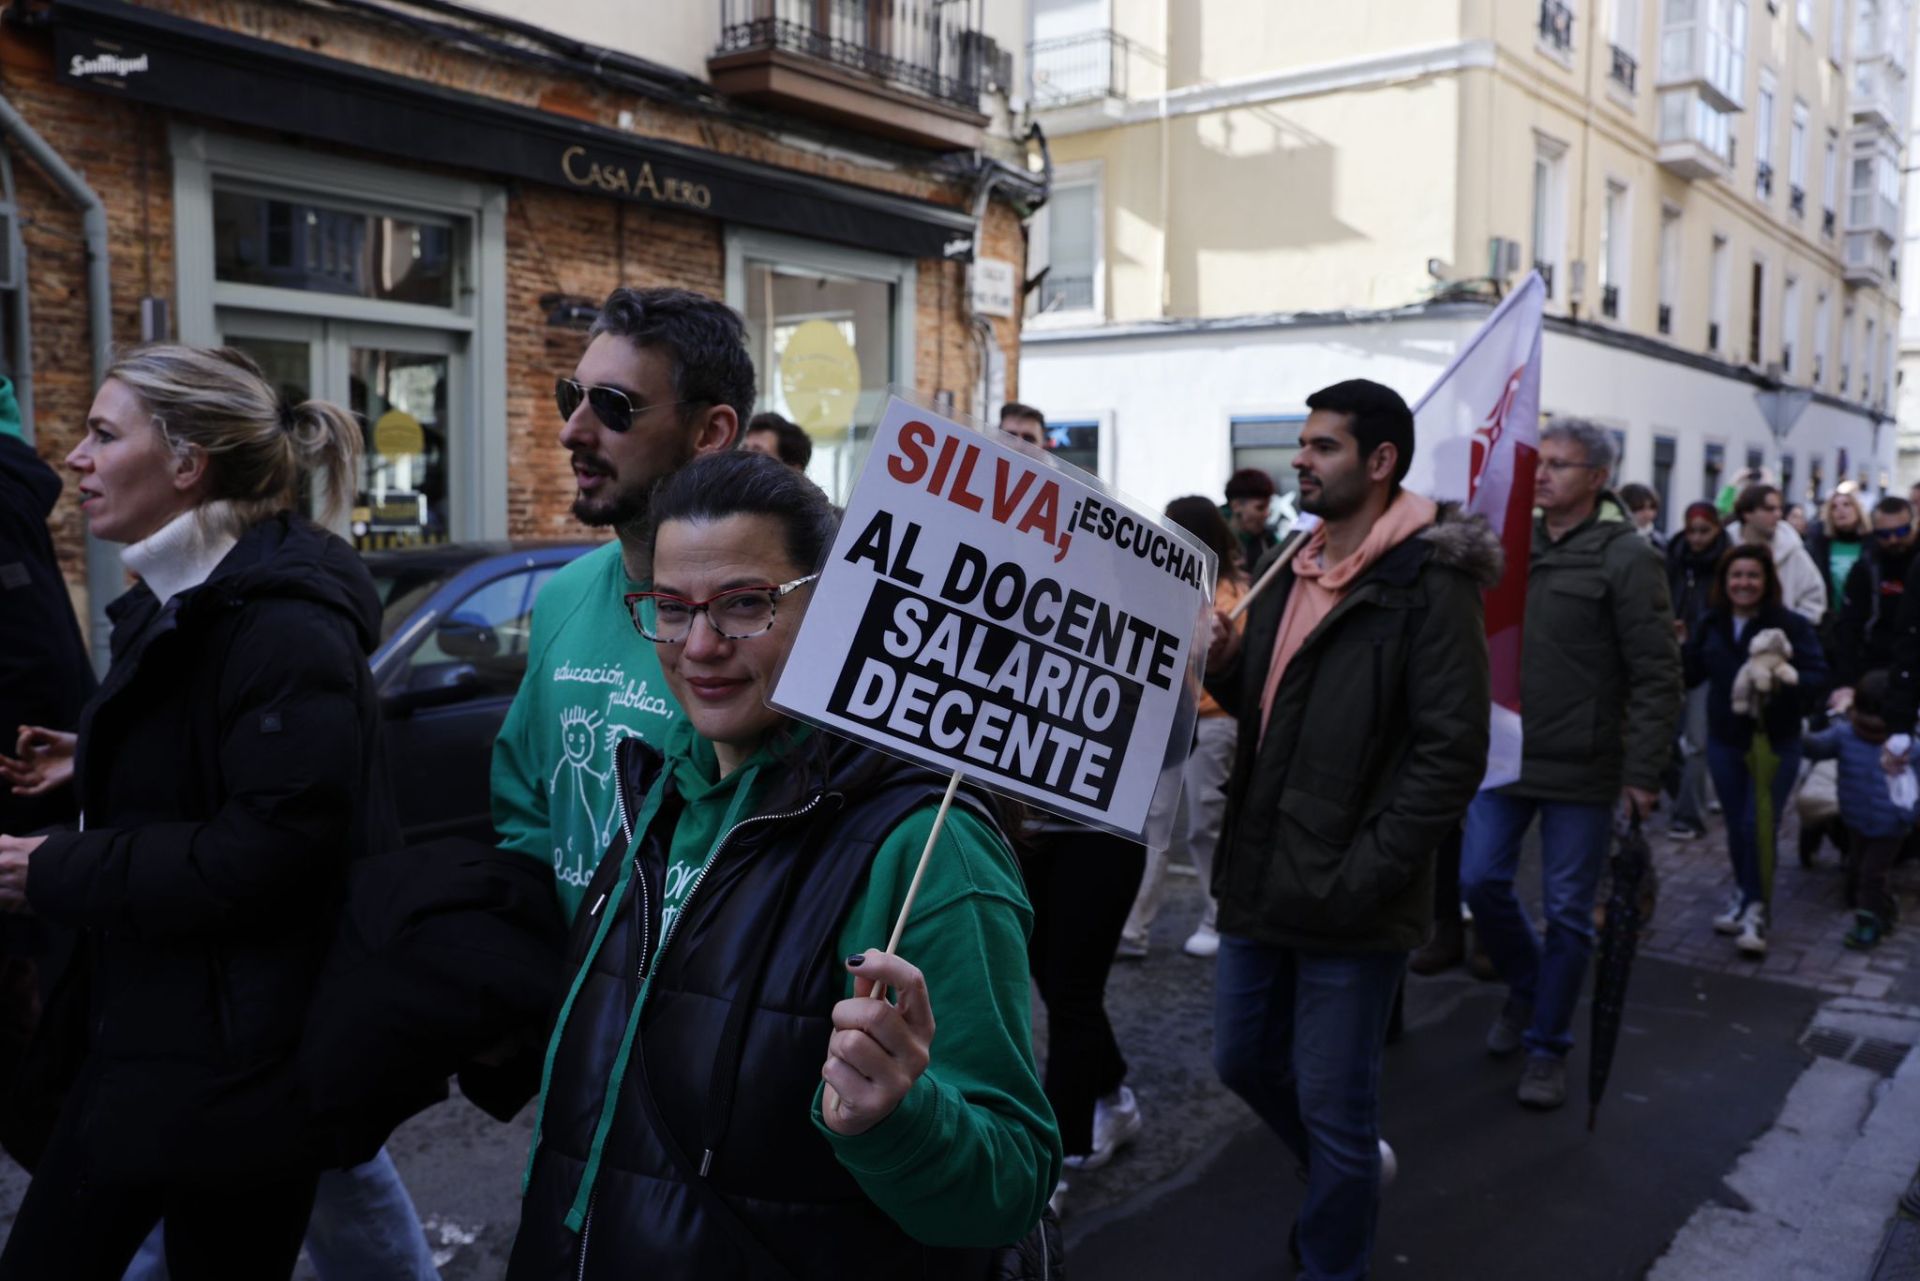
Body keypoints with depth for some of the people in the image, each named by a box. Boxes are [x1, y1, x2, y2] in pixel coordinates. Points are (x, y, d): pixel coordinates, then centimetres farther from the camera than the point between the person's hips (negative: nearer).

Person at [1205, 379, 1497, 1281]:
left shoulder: (1427, 582, -14)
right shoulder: (1295, 573, 12)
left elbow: (1453, 751, -18)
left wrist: (1361, 876, -21)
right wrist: (1226, 665, -2)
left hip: (1347, 902, -8)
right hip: (1262, 880, 8)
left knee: (1332, 1106, 6)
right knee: (1244, 1059, 21)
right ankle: (1349, 1172, 48)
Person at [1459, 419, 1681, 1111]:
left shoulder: (1625, 557, -9)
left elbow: (1657, 675, -11)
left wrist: (1642, 772, -14)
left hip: (1581, 769, -5)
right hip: (1507, 756, 5)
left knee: (1567, 911, 5)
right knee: (1481, 879, 5)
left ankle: (1547, 1047, 21)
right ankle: (1526, 986, 33)